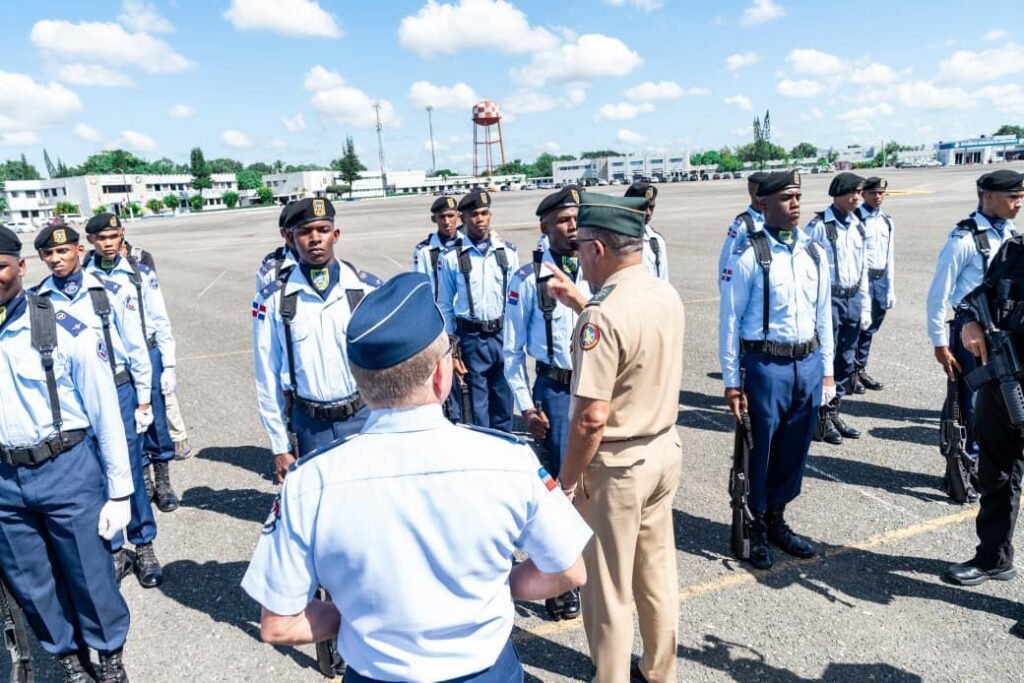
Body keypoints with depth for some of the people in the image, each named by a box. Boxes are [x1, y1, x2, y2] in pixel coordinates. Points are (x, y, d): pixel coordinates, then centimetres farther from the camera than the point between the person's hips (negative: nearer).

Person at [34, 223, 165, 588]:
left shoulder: (111, 293, -5)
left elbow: (135, 348, -1)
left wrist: (143, 401, 0)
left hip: (117, 392, -1)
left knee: (129, 471, 6)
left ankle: (144, 547, 24)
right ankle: (112, 549, 29)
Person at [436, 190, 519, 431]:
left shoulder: (508, 252, 2)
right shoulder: (451, 258, -4)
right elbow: (445, 306, 0)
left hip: (504, 334, 2)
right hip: (471, 338, -2)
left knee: (504, 401, 14)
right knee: (477, 404, 7)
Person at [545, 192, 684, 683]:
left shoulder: (603, 316, -26)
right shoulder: (667, 294, -1)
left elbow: (592, 418, -27)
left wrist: (566, 479, -14)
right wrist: (579, 302, 16)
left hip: (616, 465, -8)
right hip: (664, 449, 9)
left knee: (608, 587, 12)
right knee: (657, 569, 24)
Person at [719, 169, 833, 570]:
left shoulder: (814, 253, 8)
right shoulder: (750, 256, -10)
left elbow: (824, 314, 13)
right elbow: (729, 321, -9)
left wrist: (826, 369, 13)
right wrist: (732, 381, -9)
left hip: (808, 363, 6)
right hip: (766, 365, -5)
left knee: (794, 449, 15)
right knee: (761, 449, 7)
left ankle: (777, 520, 34)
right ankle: (757, 528, 26)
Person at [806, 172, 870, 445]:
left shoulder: (858, 227, 13)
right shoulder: (819, 226, -9)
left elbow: (863, 270, 17)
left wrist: (864, 307, 14)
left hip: (851, 300, 7)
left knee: (846, 361, 12)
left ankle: (833, 412, 25)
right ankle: (820, 417, 10)